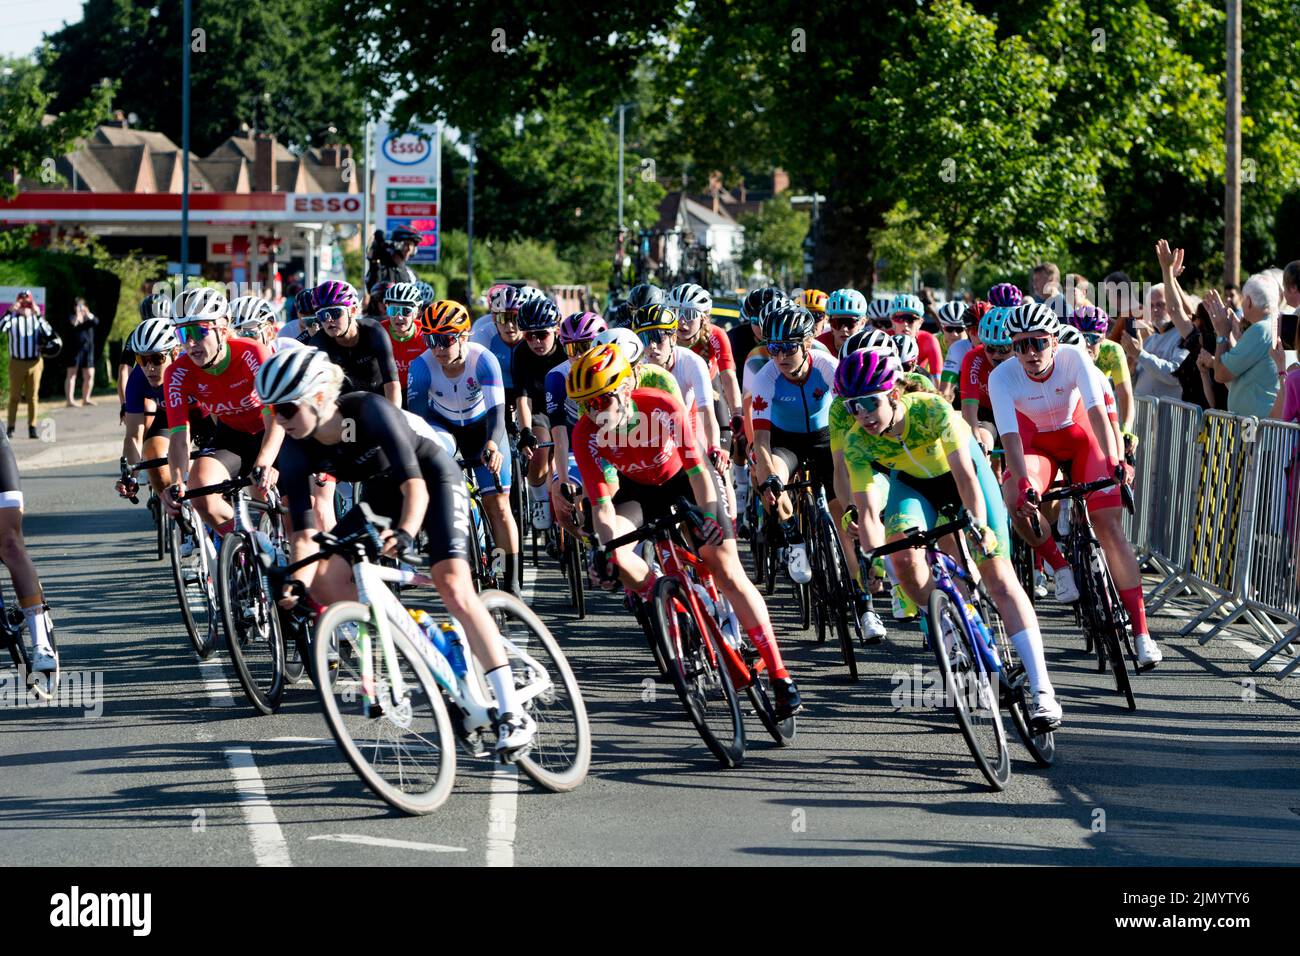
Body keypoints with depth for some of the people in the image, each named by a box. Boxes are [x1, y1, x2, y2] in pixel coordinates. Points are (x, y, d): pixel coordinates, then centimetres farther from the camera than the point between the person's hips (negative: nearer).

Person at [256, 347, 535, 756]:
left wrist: (404, 534, -55)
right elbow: (304, 531, -19)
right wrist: (296, 581, -36)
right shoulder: (295, 450, -18)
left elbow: (414, 484, -37)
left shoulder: (369, 411, -32)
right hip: (381, 495, 6)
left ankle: (512, 712, -27)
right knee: (323, 581, -11)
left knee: (453, 587, -24)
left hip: (433, 479, -6)